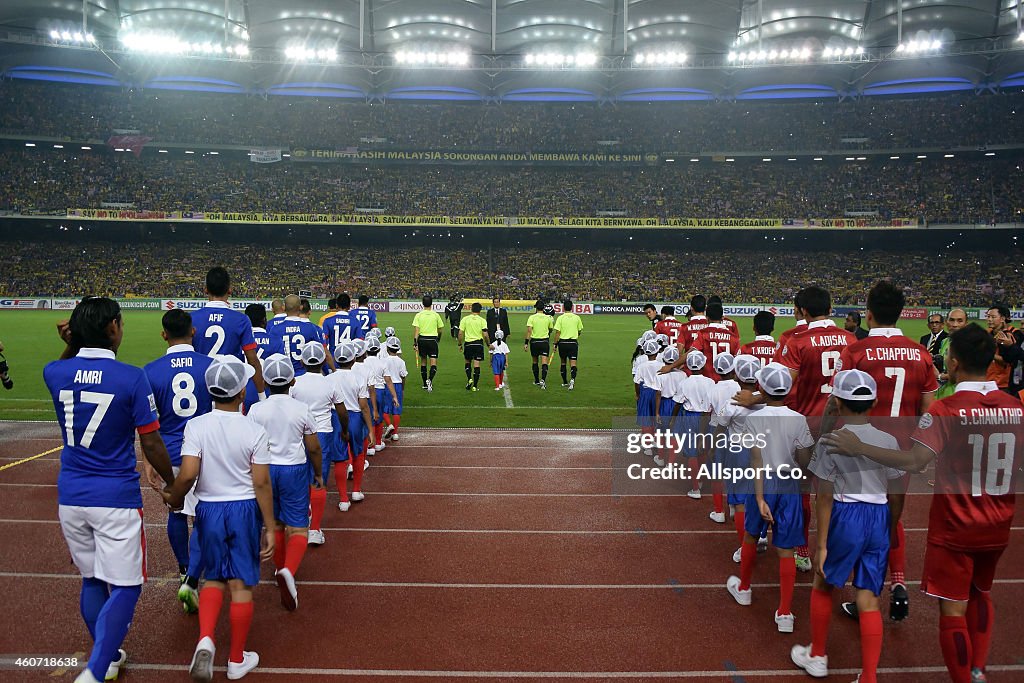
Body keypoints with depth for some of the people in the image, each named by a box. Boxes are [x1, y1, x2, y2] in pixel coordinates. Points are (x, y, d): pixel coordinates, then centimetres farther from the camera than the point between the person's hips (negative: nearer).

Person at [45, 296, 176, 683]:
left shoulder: (55, 374, -2)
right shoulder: (131, 378, -15)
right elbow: (151, 445, -9)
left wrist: (70, 345, 7)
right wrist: (171, 483, 6)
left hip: (70, 496, 6)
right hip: (116, 497, -5)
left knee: (92, 580, 20)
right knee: (124, 587, 5)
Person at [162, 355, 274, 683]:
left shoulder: (196, 426, -9)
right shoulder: (254, 431, -12)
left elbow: (188, 474, -16)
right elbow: (261, 484, -10)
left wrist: (173, 497, 6)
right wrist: (269, 528, -3)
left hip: (209, 508, 2)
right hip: (244, 509, -2)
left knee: (214, 577, 21)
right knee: (241, 584, 9)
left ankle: (206, 640, -1)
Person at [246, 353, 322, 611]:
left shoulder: (256, 410, -8)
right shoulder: (302, 409, -10)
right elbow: (314, 448, -4)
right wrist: (318, 474, 12)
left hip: (266, 470, 2)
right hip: (295, 469, -2)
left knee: (275, 523, 21)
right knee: (297, 528, 2)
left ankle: (281, 567, 37)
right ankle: (289, 570, -23)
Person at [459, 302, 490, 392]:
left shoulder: (465, 319, 0)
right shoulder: (482, 320, -3)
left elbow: (460, 333, -1)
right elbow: (485, 335, -7)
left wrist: (460, 344, 10)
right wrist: (488, 344, 7)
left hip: (468, 344, 1)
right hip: (478, 343, -1)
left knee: (468, 362, 20)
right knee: (476, 365, 2)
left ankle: (469, 379, 0)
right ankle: (475, 386, 2)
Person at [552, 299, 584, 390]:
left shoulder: (560, 318, -7)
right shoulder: (577, 318, 0)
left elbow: (557, 332, -9)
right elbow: (580, 332, 10)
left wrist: (555, 343, -1)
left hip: (562, 342, 0)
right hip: (573, 342, 1)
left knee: (563, 363, 16)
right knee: (573, 364, -2)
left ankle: (565, 382, 24)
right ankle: (572, 379, -26)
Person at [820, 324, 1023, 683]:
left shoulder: (946, 409, -21)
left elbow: (914, 462, -31)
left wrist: (858, 448, -30)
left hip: (955, 529, -6)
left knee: (953, 609, 6)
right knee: (980, 594, 26)